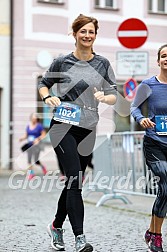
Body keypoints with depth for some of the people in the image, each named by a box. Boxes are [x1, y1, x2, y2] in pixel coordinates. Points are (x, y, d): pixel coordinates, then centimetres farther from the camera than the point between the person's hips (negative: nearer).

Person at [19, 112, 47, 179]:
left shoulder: (39, 126, -6)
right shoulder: (28, 126, 9)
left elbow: (44, 134, -5)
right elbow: (26, 135, 15)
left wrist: (38, 139, -18)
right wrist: (22, 138, -5)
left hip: (36, 144, -5)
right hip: (29, 145, 5)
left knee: (36, 161, -6)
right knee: (29, 160, 0)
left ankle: (42, 166, 24)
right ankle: (31, 172, 12)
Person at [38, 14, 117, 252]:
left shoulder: (103, 64, 8)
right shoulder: (62, 62, 1)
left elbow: (114, 96, 8)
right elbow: (43, 84, 14)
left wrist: (104, 97, -14)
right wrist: (48, 97, -7)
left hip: (88, 129, 4)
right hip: (63, 127, -4)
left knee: (74, 182, 12)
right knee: (75, 180, -15)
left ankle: (56, 226, 32)